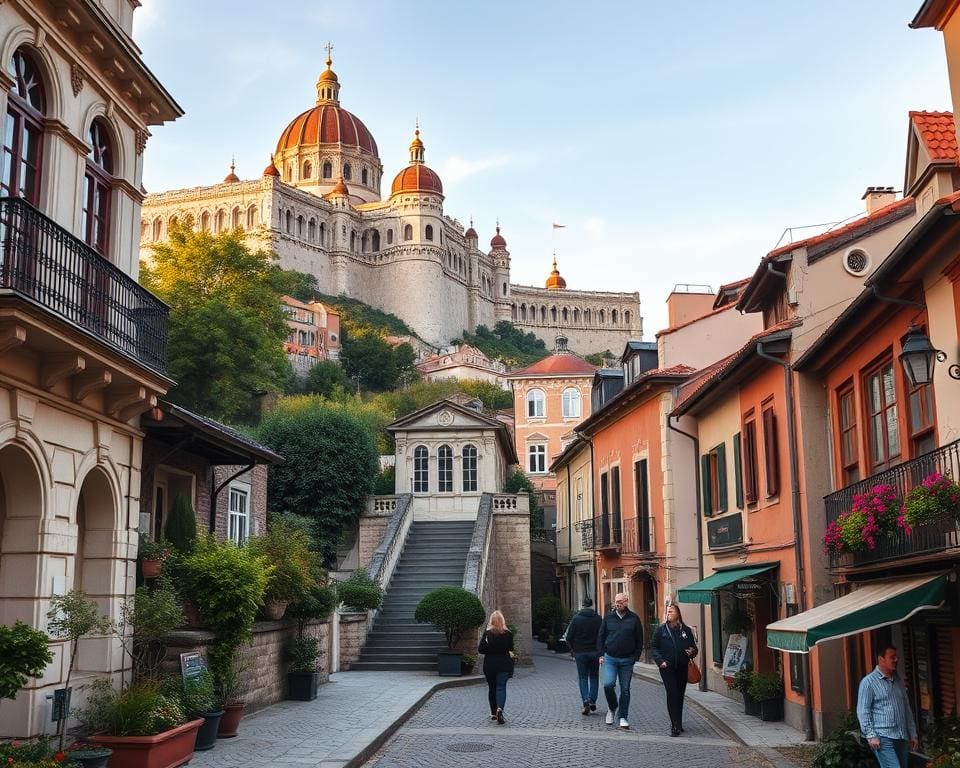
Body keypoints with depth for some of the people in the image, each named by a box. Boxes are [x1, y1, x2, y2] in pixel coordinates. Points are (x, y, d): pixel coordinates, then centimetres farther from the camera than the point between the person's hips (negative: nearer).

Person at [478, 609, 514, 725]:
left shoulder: (487, 633, -7)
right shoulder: (508, 634, -4)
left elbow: (480, 649, -9)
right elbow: (511, 649, 5)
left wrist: (490, 651, 3)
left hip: (489, 665, 0)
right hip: (504, 664, 0)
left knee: (491, 688, 14)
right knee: (501, 687, -1)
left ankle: (493, 713, 20)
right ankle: (500, 709, -25)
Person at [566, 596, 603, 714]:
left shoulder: (576, 619, -5)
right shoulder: (598, 619, -4)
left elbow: (569, 637, -4)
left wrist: (573, 648, 12)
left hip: (580, 653, -1)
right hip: (595, 652, 1)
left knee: (583, 678, 7)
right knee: (594, 677, 14)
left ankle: (586, 702, -8)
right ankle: (592, 700, 2)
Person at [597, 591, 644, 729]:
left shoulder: (634, 619, 1)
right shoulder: (608, 618, 5)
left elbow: (639, 640, 6)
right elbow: (600, 637, 11)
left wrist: (636, 657, 0)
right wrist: (601, 654, 2)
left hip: (627, 660, 0)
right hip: (610, 658, 0)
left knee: (625, 689, 5)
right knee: (608, 684, -14)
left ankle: (623, 717, 15)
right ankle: (612, 708, 12)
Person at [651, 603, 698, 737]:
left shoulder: (686, 630, 6)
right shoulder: (661, 629, 3)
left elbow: (694, 647, 14)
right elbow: (653, 646, 5)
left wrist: (692, 652, -9)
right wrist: (660, 661, -8)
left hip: (682, 667, 3)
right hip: (667, 667, -2)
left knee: (680, 695, 9)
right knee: (672, 694, -12)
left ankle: (677, 724, 23)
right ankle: (676, 725, -13)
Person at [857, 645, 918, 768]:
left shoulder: (898, 681, 18)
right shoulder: (868, 682, -3)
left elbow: (907, 708, 23)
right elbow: (863, 711, -8)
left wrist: (913, 733, 18)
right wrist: (871, 735, -14)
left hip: (902, 738, 7)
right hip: (883, 738, -7)